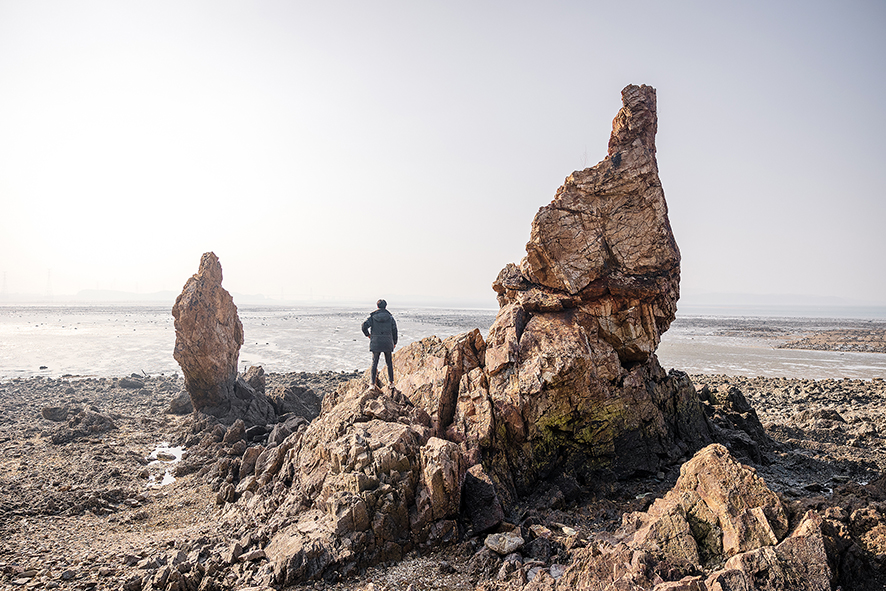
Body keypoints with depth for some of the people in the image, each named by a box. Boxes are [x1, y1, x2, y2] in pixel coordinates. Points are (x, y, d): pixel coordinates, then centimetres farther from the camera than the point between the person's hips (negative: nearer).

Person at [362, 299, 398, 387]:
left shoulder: (372, 317, -1)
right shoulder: (390, 317, 2)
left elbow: (364, 326, -11)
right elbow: (394, 330, 4)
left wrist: (368, 335, 6)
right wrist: (394, 342, 14)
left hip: (375, 343, -1)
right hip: (388, 343, 1)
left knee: (374, 362, 5)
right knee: (389, 362, 13)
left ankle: (373, 382, 2)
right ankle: (391, 381, 17)